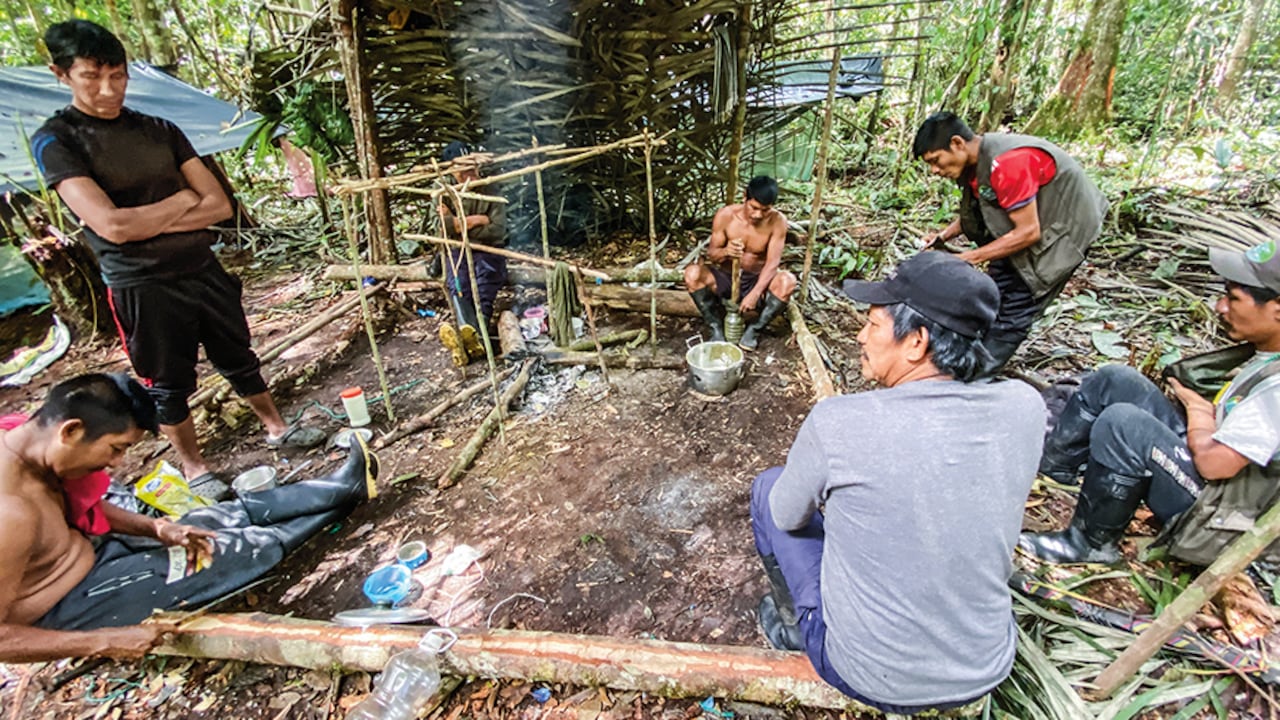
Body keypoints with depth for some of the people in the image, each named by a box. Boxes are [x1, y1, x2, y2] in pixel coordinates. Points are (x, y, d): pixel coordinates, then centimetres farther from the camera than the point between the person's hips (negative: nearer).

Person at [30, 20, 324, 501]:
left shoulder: (160, 130, 6)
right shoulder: (55, 141, -8)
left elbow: (219, 205, -1)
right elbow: (113, 226, -20)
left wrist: (150, 222, -13)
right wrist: (182, 200, -8)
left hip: (203, 269, 4)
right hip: (141, 289, -4)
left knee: (239, 359, 16)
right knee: (169, 385, 10)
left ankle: (276, 428, 34)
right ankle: (193, 468, 27)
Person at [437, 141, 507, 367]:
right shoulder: (446, 194, 10)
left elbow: (498, 231, -8)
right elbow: (448, 227, -7)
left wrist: (463, 225, -8)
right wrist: (476, 221, -9)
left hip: (488, 250, -1)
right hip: (458, 251, 1)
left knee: (484, 286, -34)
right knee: (456, 285, -32)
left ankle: (468, 336, -57)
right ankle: (473, 337, -57)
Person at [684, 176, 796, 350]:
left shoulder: (777, 221, -15)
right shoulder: (726, 215, -13)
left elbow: (772, 263, -20)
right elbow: (711, 254, -8)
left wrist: (755, 294, -36)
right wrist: (725, 252, -34)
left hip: (757, 281, 0)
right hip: (725, 279, 1)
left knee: (787, 281, -31)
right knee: (692, 273, -29)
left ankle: (753, 330, -12)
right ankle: (716, 328, -14)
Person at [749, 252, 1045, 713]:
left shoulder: (837, 421, -27)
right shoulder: (1024, 408, -14)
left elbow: (788, 517, -8)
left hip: (867, 675, -4)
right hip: (985, 673, 5)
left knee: (768, 488, 11)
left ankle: (795, 624, 27)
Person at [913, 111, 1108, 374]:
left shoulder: (1006, 163, -33)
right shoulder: (975, 160, -5)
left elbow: (1029, 232, -30)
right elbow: (975, 212, 8)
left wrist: (969, 258, -27)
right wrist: (943, 235, -8)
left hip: (1066, 226, -9)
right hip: (1028, 220, 9)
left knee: (1015, 308, -7)